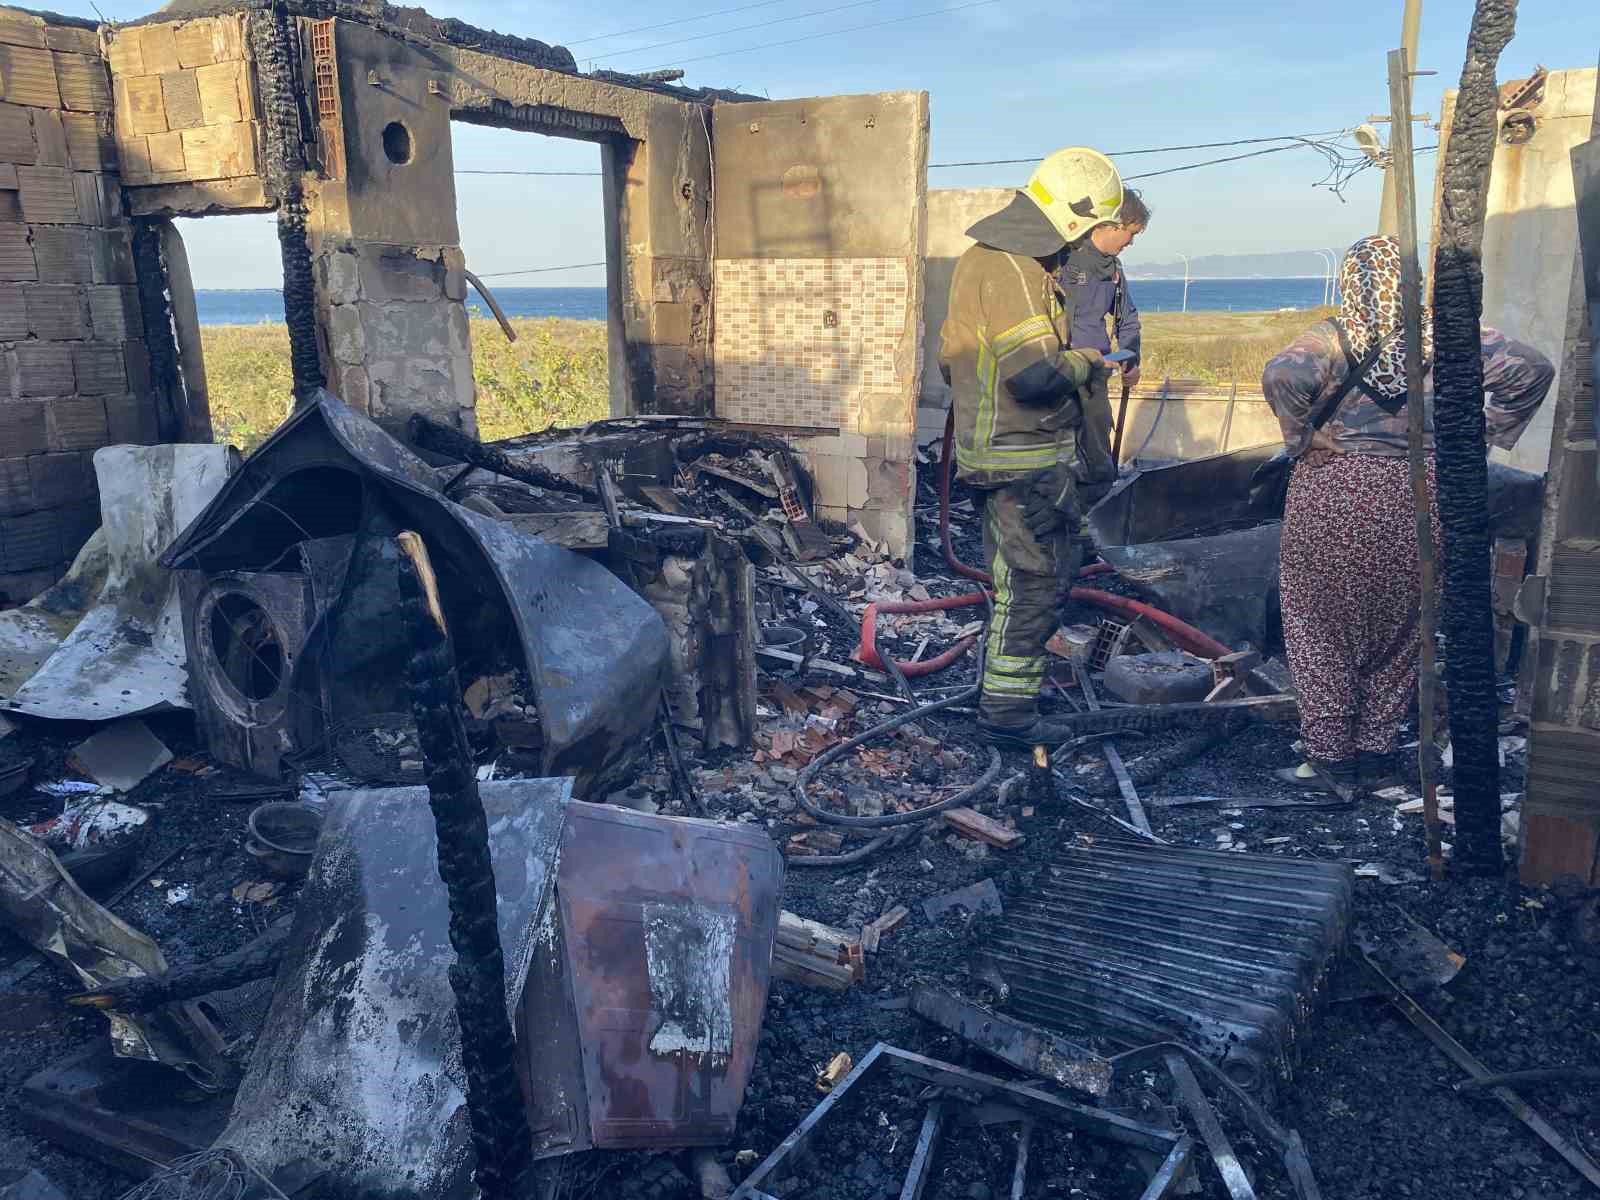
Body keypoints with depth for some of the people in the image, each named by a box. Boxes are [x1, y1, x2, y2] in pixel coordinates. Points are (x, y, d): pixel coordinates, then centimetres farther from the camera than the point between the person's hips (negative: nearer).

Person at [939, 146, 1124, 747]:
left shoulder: (980, 255, 12)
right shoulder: (1014, 270, -20)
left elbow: (952, 355, 20)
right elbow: (1034, 372, -28)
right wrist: (1082, 362, -11)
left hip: (990, 446, 10)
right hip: (1029, 456, -10)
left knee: (1015, 572, 22)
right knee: (1035, 579, -2)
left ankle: (1007, 670, 36)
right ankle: (1008, 707, 6)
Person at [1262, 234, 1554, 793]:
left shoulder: (1336, 336, -7)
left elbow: (1282, 375, -25)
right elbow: (1531, 368, -2)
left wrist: (1304, 438, -12)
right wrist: (1480, 433, 4)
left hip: (1335, 491, -3)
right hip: (1421, 496, 3)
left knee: (1322, 624, 14)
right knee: (1398, 627, 20)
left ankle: (1331, 753, 19)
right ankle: (1377, 749, 29)